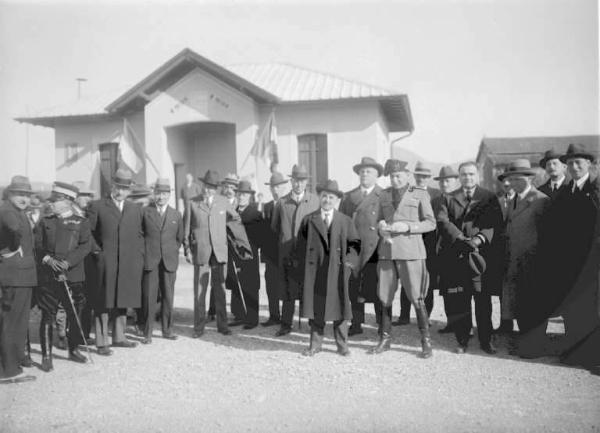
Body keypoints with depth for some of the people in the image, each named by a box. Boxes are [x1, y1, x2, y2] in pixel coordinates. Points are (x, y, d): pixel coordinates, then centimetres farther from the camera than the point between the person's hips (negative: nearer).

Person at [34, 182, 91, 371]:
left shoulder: (81, 222, 5)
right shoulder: (46, 222, 11)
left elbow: (85, 246, -5)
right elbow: (37, 245, 6)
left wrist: (67, 262, -18)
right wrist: (47, 259, -13)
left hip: (73, 276, 0)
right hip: (47, 277, 0)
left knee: (74, 313, 8)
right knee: (47, 315, -2)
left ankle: (74, 350, 25)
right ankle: (46, 356, 5)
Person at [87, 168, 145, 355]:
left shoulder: (136, 209, 14)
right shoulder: (97, 206, 2)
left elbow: (140, 235, 15)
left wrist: (139, 259, 7)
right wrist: (96, 251, -7)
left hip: (129, 266, 4)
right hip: (105, 264, -4)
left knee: (123, 302, 11)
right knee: (103, 303, 0)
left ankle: (119, 337, 23)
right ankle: (102, 342, 6)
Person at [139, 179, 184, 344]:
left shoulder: (176, 215, 10)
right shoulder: (145, 212, 3)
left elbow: (179, 238, 18)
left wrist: (172, 251, 9)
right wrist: (144, 251, 1)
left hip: (169, 261, 2)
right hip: (149, 260, -2)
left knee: (168, 297, 7)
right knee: (148, 297, -2)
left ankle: (167, 330, 19)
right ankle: (147, 333, 6)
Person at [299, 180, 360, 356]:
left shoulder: (345, 221, 6)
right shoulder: (309, 220, 7)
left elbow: (355, 243, 8)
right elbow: (301, 242, 12)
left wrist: (350, 262, -2)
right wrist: (306, 260, 2)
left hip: (338, 270, 0)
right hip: (314, 270, 1)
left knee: (339, 305, 4)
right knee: (315, 306, 5)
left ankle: (342, 345, 16)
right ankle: (315, 344, 16)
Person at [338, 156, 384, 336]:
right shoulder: (348, 197, 15)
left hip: (374, 250, -3)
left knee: (377, 291, 0)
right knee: (354, 290, 8)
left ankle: (383, 326, 12)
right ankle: (356, 324, 20)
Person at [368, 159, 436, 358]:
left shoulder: (420, 194, 4)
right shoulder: (384, 196, 15)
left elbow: (430, 223, 1)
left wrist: (407, 226, -13)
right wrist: (381, 227, -1)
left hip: (410, 251, -4)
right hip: (387, 251, 4)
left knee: (416, 298, -4)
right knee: (385, 297, 4)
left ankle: (426, 341, 7)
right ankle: (385, 339, 17)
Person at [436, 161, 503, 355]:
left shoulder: (489, 197, 11)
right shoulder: (449, 199, 14)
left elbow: (495, 223, -1)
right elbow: (442, 221, -1)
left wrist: (480, 238, -18)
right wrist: (460, 237, -15)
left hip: (480, 254, -1)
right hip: (455, 257, 1)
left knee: (483, 299, 1)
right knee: (458, 301, 3)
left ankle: (485, 340, 14)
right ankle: (462, 340, 15)